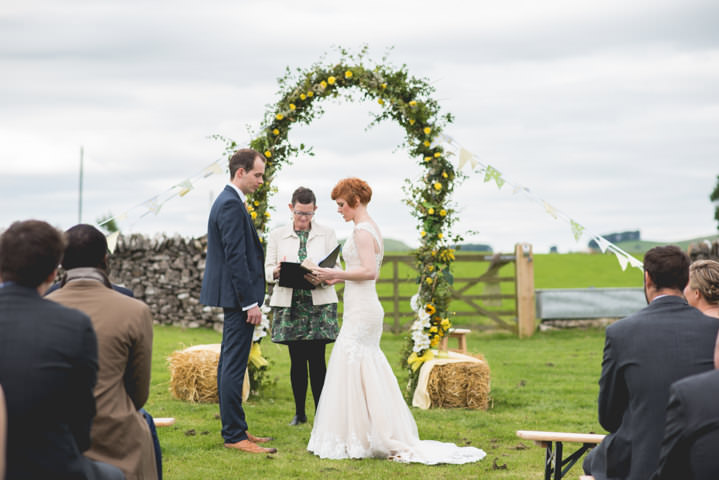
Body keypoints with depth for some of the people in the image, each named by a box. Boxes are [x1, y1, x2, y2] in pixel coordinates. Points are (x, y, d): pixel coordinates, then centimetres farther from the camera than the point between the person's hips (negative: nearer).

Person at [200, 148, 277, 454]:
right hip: (238, 295, -11)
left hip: (234, 297, 11)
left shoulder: (227, 201, 17)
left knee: (230, 363, 13)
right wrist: (250, 302, -20)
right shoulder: (231, 205, -16)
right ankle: (234, 435, -6)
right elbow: (236, 257, -21)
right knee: (234, 366, -8)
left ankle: (235, 429, 21)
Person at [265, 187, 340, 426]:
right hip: (289, 303, 1)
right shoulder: (277, 235, 9)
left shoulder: (327, 234, 7)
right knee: (297, 359, 3)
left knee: (317, 359, -5)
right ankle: (299, 413, 14)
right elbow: (267, 270, 6)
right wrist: (277, 272, -18)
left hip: (319, 302, -1)